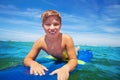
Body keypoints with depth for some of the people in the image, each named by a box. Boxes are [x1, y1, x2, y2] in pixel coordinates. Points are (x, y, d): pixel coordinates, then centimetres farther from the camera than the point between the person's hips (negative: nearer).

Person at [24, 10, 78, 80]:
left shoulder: (67, 39, -43)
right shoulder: (40, 42, -34)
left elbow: (74, 60, -36)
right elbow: (27, 59, -26)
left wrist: (66, 68, -60)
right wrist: (33, 63, -51)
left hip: (68, 59, -2)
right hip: (56, 61, 3)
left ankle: (76, 49, 55)